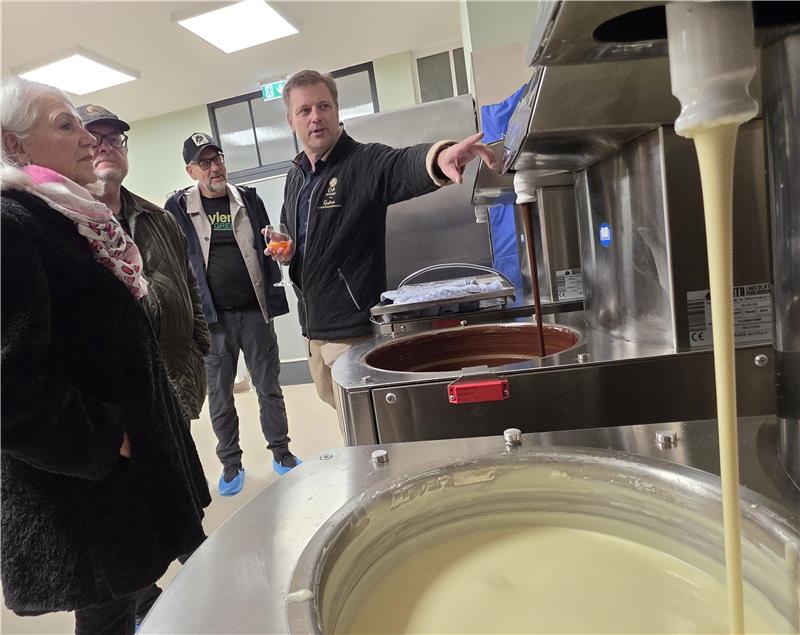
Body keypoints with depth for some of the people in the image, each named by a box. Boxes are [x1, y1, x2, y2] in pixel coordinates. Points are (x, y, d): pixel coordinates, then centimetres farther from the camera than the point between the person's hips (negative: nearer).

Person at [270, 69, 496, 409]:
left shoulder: (367, 163, -13)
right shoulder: (295, 177, 10)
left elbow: (406, 164, -36)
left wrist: (439, 156, -59)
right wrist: (283, 247, 3)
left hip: (353, 330, -7)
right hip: (314, 327, 8)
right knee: (333, 401, 24)